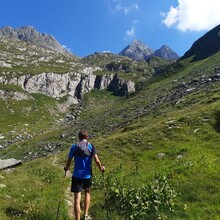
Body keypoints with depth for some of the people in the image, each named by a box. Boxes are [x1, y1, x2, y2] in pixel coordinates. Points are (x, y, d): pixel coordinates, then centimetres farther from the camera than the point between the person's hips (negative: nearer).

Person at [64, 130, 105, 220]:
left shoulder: (74, 147, -2)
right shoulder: (91, 146, -4)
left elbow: (69, 161, 1)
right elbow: (97, 160, -13)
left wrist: (66, 168, 22)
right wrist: (101, 168, 5)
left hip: (76, 175, -1)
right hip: (87, 175, 1)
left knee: (77, 198, 3)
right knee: (87, 192, 25)